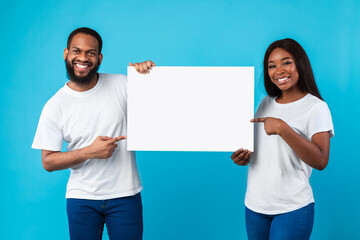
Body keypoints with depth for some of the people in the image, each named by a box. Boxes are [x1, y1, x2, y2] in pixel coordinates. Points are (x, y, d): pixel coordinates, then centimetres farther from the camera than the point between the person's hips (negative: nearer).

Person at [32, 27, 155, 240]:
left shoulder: (121, 84, -3)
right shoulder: (55, 107, -3)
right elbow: (48, 161, -2)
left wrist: (150, 73, -15)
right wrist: (89, 152, -16)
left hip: (125, 195, 0)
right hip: (81, 199, 0)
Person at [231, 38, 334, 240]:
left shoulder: (316, 107, -9)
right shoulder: (266, 103, 9)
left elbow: (320, 161, -20)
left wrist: (282, 128, -27)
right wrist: (244, 156, 0)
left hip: (292, 208, -5)